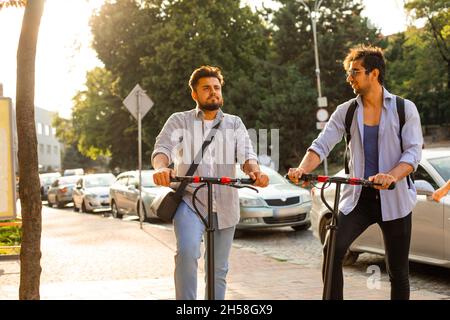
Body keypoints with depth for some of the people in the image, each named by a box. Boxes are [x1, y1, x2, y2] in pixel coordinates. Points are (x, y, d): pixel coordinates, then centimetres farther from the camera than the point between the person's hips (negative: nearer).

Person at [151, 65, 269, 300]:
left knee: (219, 270, 9)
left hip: (224, 206, 3)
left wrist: (254, 171, -29)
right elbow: (163, 148, -12)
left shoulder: (234, 123, 11)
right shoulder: (179, 121, 4)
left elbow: (245, 154, -4)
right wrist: (161, 168, -37)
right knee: (187, 253, -27)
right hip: (190, 201, -3)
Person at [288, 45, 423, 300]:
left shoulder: (405, 109, -2)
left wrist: (391, 176, -31)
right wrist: (302, 169, -25)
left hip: (395, 199, -1)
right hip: (358, 197, 2)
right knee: (333, 250, -21)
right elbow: (322, 145, -3)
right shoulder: (345, 111, 5)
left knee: (398, 271, 5)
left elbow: (414, 152, -11)